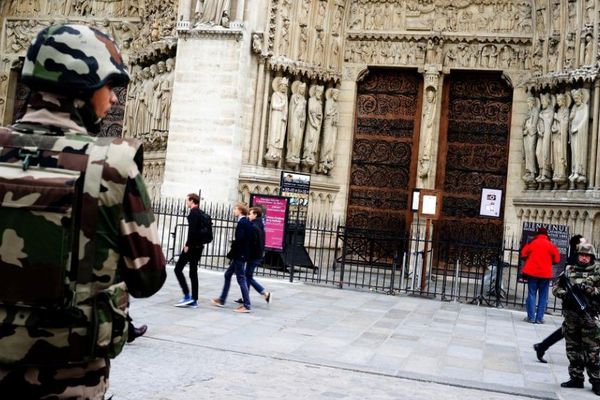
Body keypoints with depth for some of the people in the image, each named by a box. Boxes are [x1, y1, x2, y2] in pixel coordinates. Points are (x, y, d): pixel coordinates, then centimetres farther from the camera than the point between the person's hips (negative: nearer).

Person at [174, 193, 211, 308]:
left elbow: (192, 230, -21)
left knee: (178, 269, -2)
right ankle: (194, 300, 10)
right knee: (193, 272, 11)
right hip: (199, 246, 9)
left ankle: (187, 296, -7)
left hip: (192, 246, -9)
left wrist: (188, 245, -17)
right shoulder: (203, 214, 16)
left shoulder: (194, 212, -10)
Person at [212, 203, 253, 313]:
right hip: (241, 255, 10)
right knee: (228, 275, 18)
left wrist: (231, 253, -11)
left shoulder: (241, 223, -16)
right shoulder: (248, 222, 10)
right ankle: (221, 300, 26)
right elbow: (250, 239, 12)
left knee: (241, 279, -4)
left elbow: (238, 240, -23)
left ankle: (247, 305, 0)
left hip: (239, 255, -10)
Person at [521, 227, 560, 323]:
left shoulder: (532, 242, 1)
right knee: (543, 296, 7)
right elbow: (556, 259, -1)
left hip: (532, 272, 0)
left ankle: (531, 317, 1)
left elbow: (523, 254, 4)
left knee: (531, 294, 5)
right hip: (545, 274, 0)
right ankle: (539, 318, 4)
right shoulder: (551, 245, -1)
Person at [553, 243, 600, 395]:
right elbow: (556, 287, 11)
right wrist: (564, 294, -7)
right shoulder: (569, 270, 10)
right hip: (571, 315, 4)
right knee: (573, 349, 10)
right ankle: (576, 378, 20)